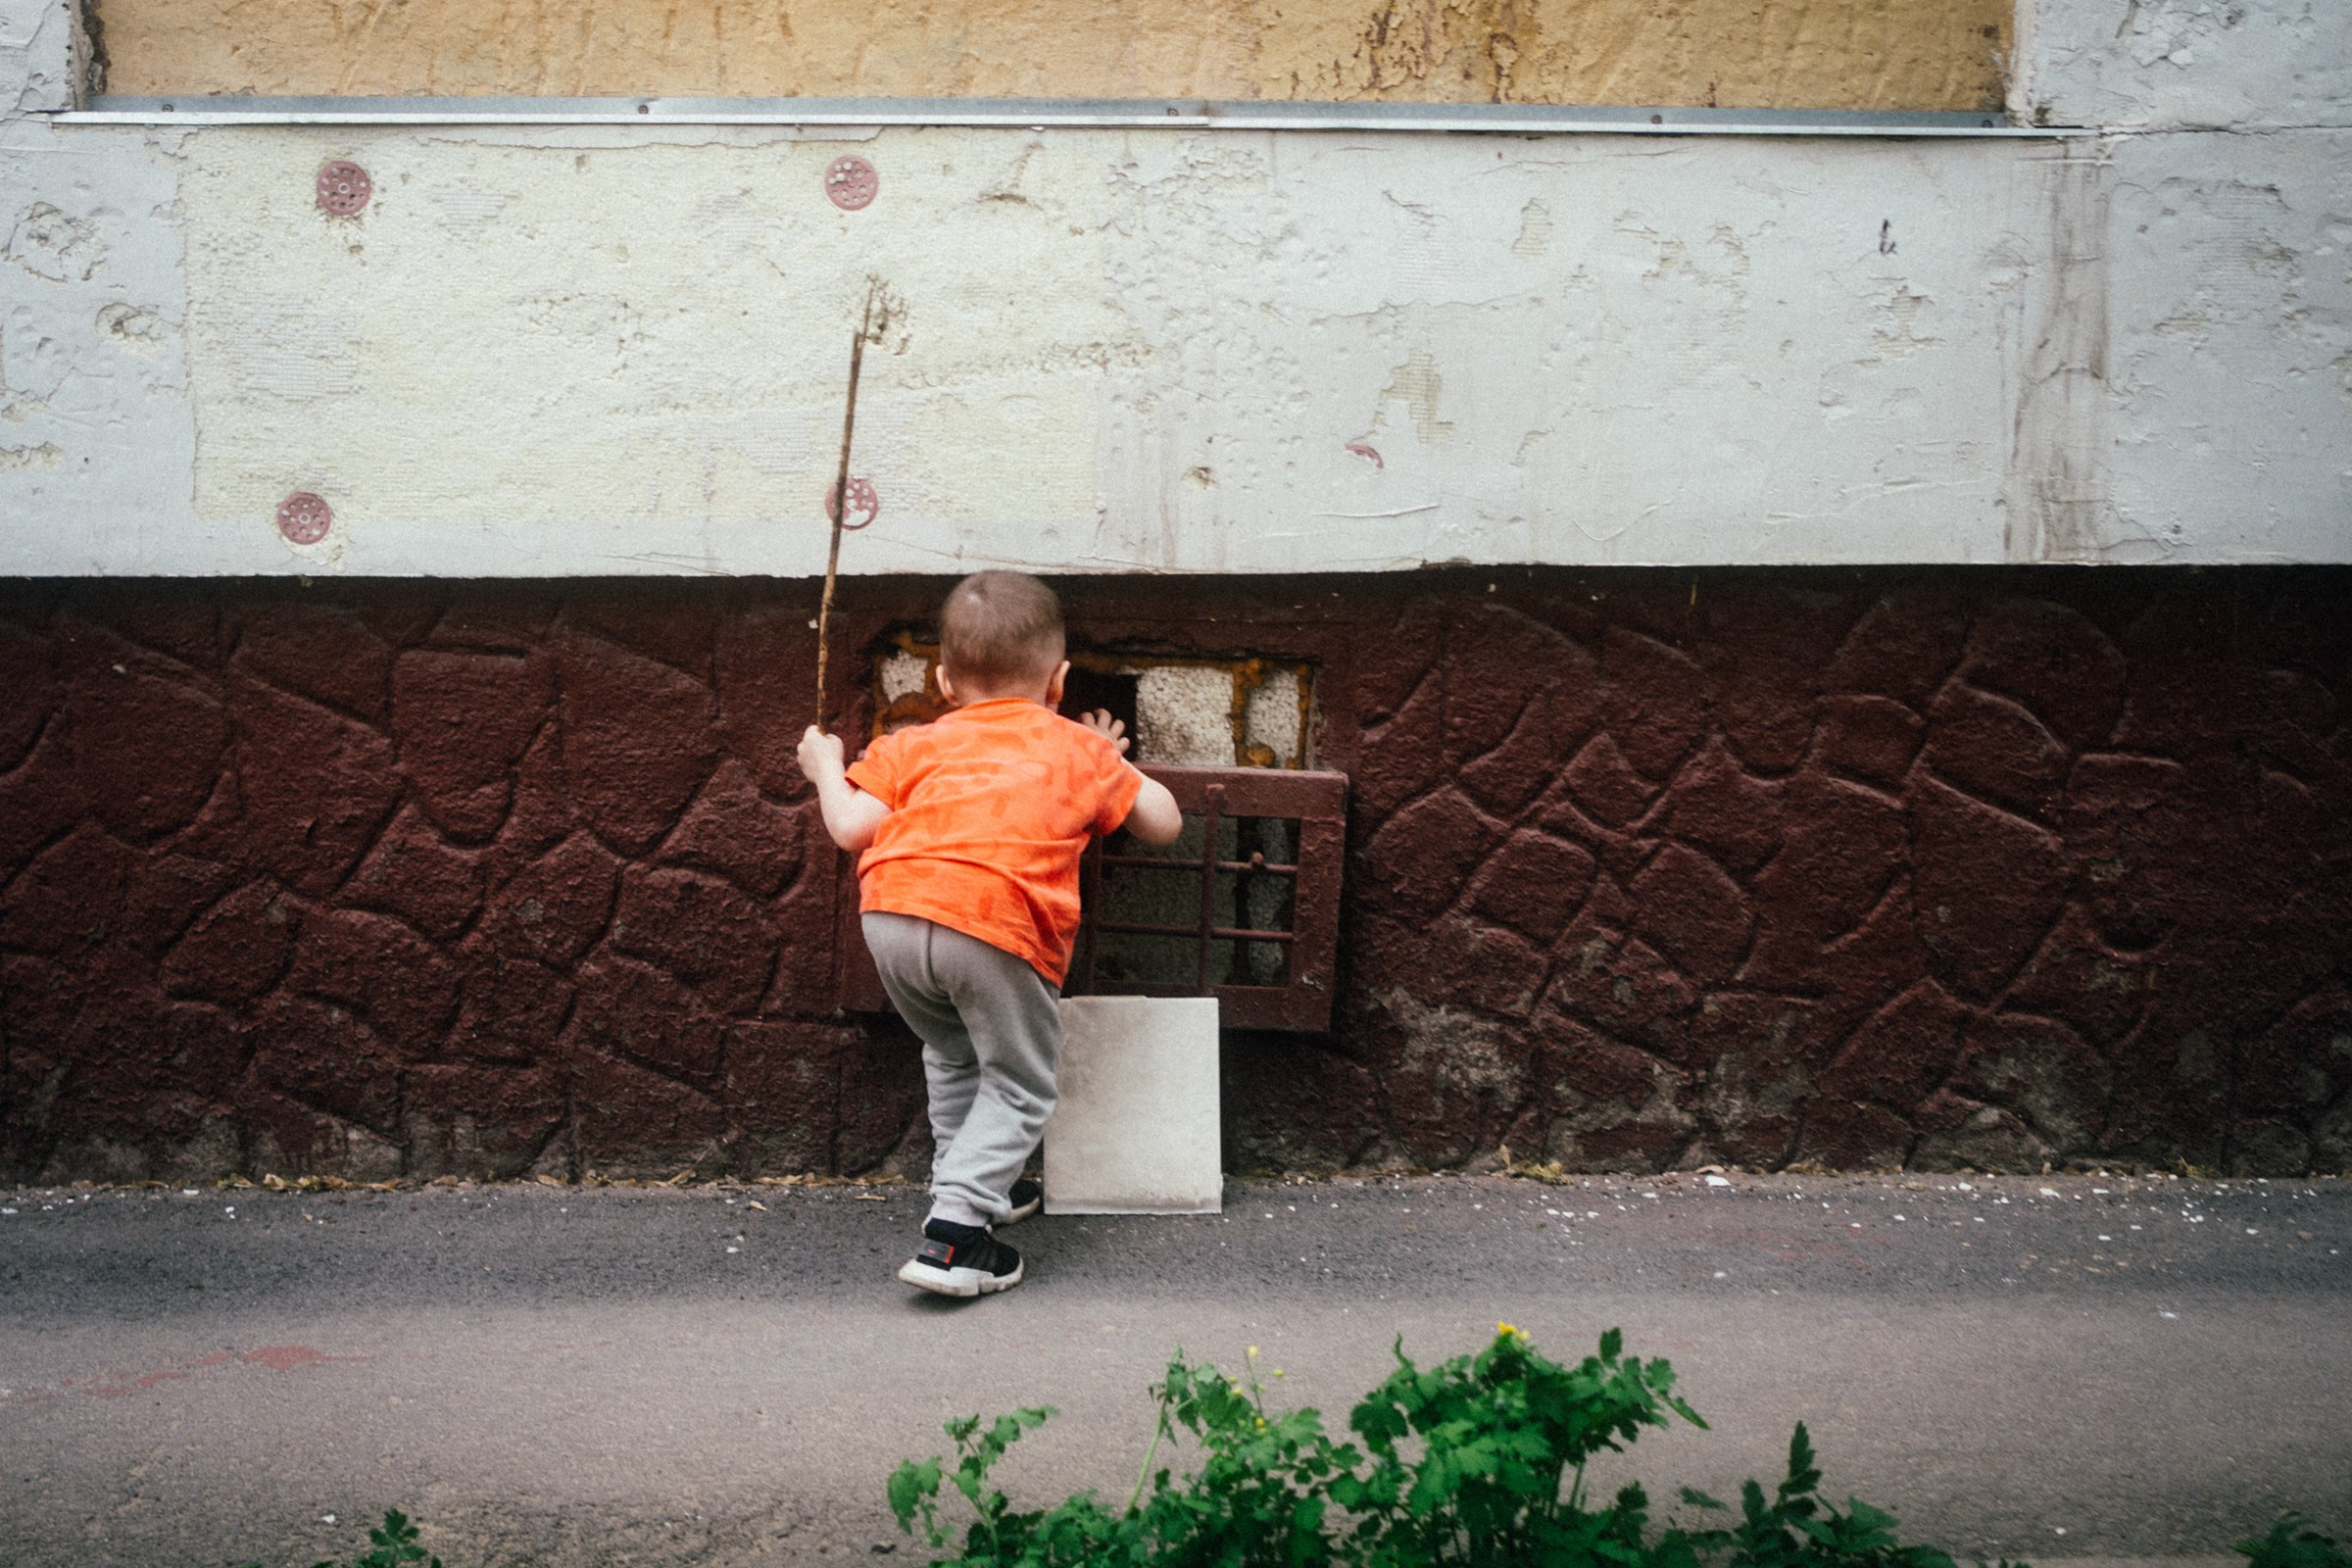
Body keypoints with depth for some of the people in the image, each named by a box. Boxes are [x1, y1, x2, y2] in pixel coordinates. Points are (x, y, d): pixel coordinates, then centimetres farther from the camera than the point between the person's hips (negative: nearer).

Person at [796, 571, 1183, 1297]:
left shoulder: (918, 744, 26)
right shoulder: (1081, 749, 24)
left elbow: (853, 828, 14)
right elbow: (1163, 823, 28)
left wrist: (826, 770, 34)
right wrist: (1112, 765, 45)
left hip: (891, 916, 3)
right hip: (997, 924, -3)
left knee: (952, 1053, 29)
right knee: (1019, 1082, 12)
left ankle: (972, 1181, 41)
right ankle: (955, 1231, -1)